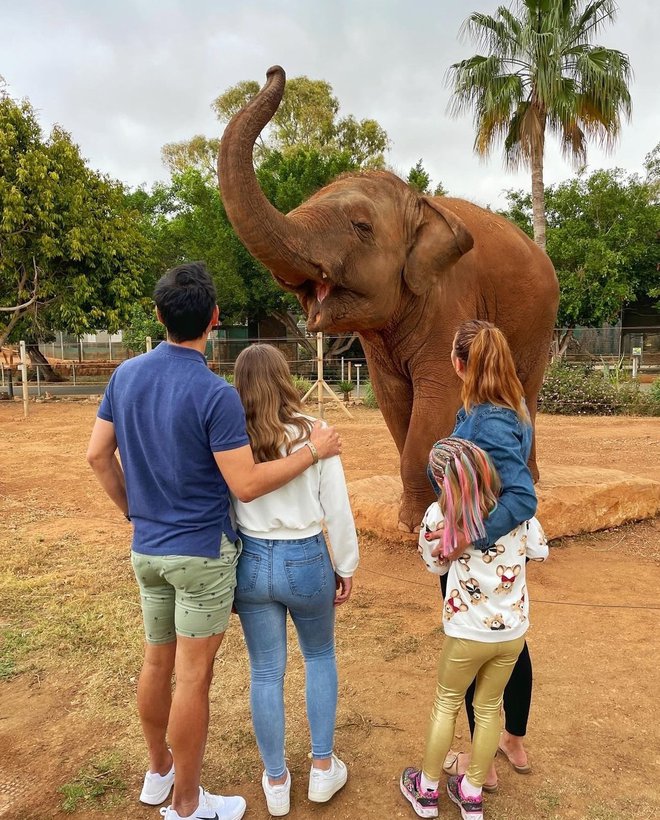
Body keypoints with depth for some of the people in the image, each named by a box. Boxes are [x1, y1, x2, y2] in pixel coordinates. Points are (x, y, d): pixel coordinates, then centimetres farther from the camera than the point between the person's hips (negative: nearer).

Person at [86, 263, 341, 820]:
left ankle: (158, 771, 41)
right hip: (201, 552, -6)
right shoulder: (215, 394, -21)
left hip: (146, 549, 7)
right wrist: (314, 451, -11)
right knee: (193, 677, 6)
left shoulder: (126, 375, -1)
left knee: (156, 662, 21)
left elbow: (98, 455, 4)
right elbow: (247, 485, -21)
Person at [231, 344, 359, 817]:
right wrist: (346, 567, 7)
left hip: (251, 561, 1)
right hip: (305, 560, -1)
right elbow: (337, 509, -7)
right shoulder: (312, 433, -11)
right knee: (320, 656, 24)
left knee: (266, 673, 16)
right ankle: (323, 768, 33)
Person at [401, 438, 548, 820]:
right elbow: (540, 552, 6)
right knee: (489, 708, 20)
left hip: (468, 633, -3)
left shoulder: (439, 515, -20)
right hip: (513, 630, 3)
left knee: (446, 705, 19)